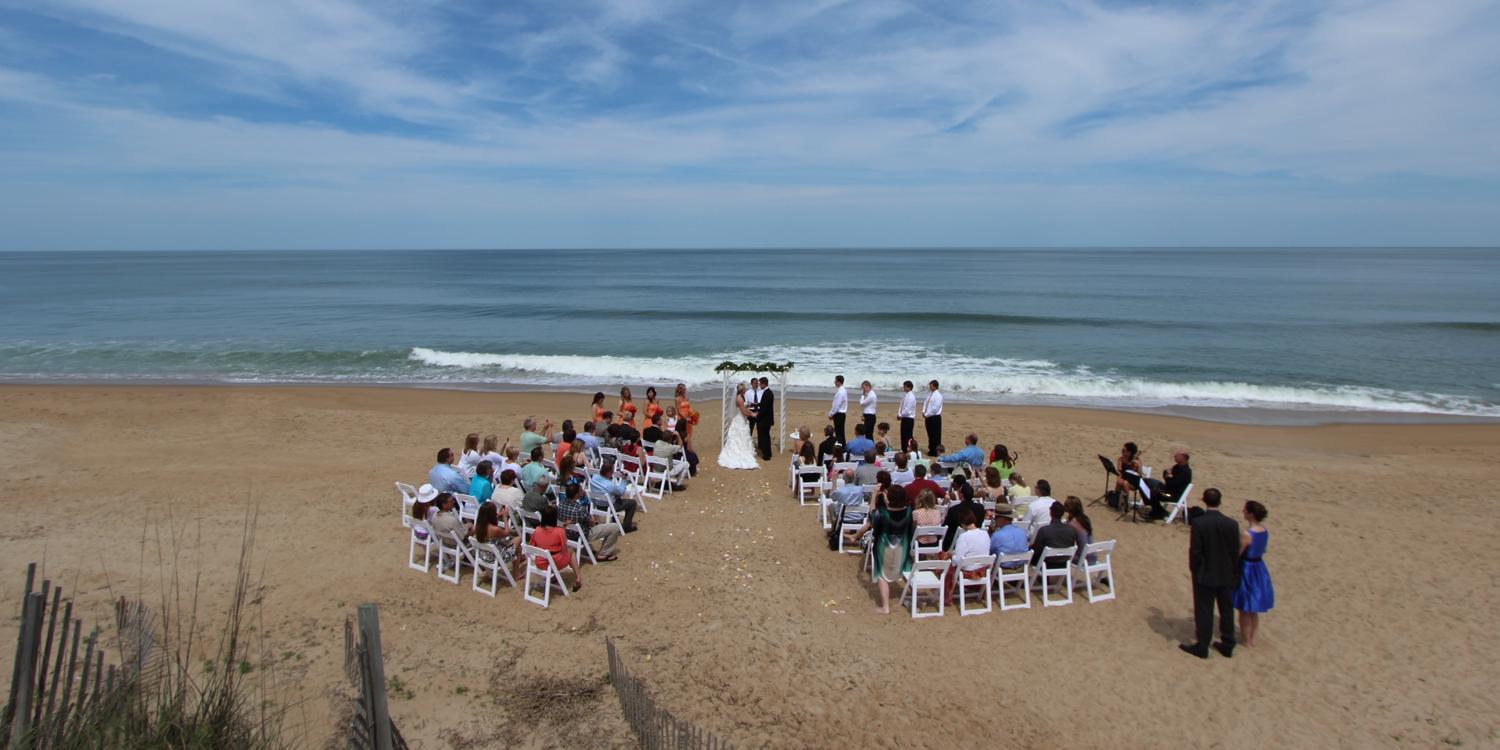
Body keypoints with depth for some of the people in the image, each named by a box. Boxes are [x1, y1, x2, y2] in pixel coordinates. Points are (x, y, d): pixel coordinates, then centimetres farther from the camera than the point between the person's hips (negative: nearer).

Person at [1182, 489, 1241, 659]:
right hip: (1226, 576, 4)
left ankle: (1202, 647, 16)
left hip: (1205, 575, -4)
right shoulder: (1231, 524, -8)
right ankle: (1227, 646, 29)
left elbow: (1195, 551, -16)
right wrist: (1234, 574, 11)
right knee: (1226, 611, 17)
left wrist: (1194, 571, -2)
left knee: (1203, 612, 7)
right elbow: (1236, 552, -1)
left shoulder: (1198, 523, -19)